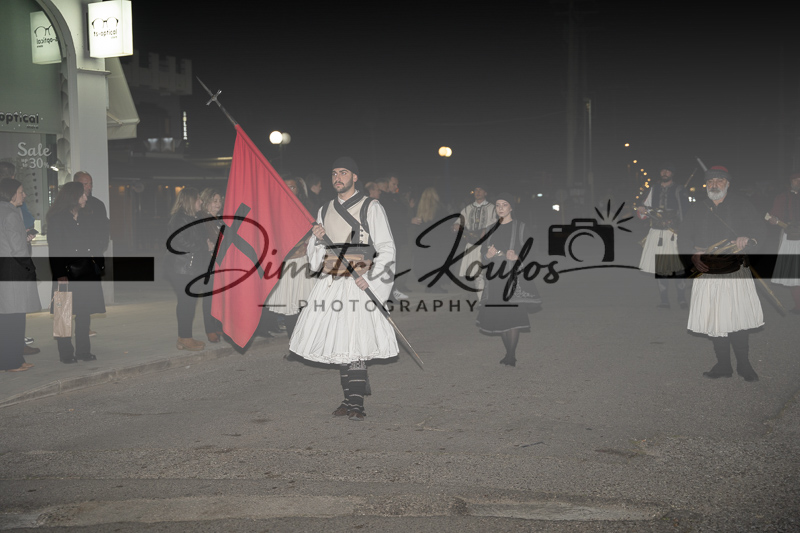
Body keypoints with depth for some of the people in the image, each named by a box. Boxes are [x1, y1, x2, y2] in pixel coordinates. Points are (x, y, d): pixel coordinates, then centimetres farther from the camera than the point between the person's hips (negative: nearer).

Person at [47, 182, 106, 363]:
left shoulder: (84, 219, 15)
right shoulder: (57, 220, -7)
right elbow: (55, 250, -12)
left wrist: (95, 267, 10)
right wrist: (61, 275, -19)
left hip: (86, 273, 7)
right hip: (67, 272, -7)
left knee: (85, 314, 9)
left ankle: (83, 351, 16)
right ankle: (66, 353, 4)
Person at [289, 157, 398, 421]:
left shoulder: (371, 208, 0)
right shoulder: (325, 210, 17)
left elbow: (386, 249, -4)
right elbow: (315, 256, 20)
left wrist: (371, 279, -15)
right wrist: (318, 239, -3)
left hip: (359, 283, -6)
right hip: (331, 282, 6)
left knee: (356, 343, -11)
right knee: (338, 342, 6)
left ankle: (357, 404, -8)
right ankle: (348, 399, 15)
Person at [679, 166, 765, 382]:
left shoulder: (742, 206, 8)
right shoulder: (696, 210, 13)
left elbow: (761, 230, 6)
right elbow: (684, 237, 11)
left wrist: (748, 239, -16)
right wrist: (694, 254, -8)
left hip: (736, 272, -2)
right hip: (707, 272, 2)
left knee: (739, 318, -6)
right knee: (714, 319, 3)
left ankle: (744, 364, 6)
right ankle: (723, 365, 13)